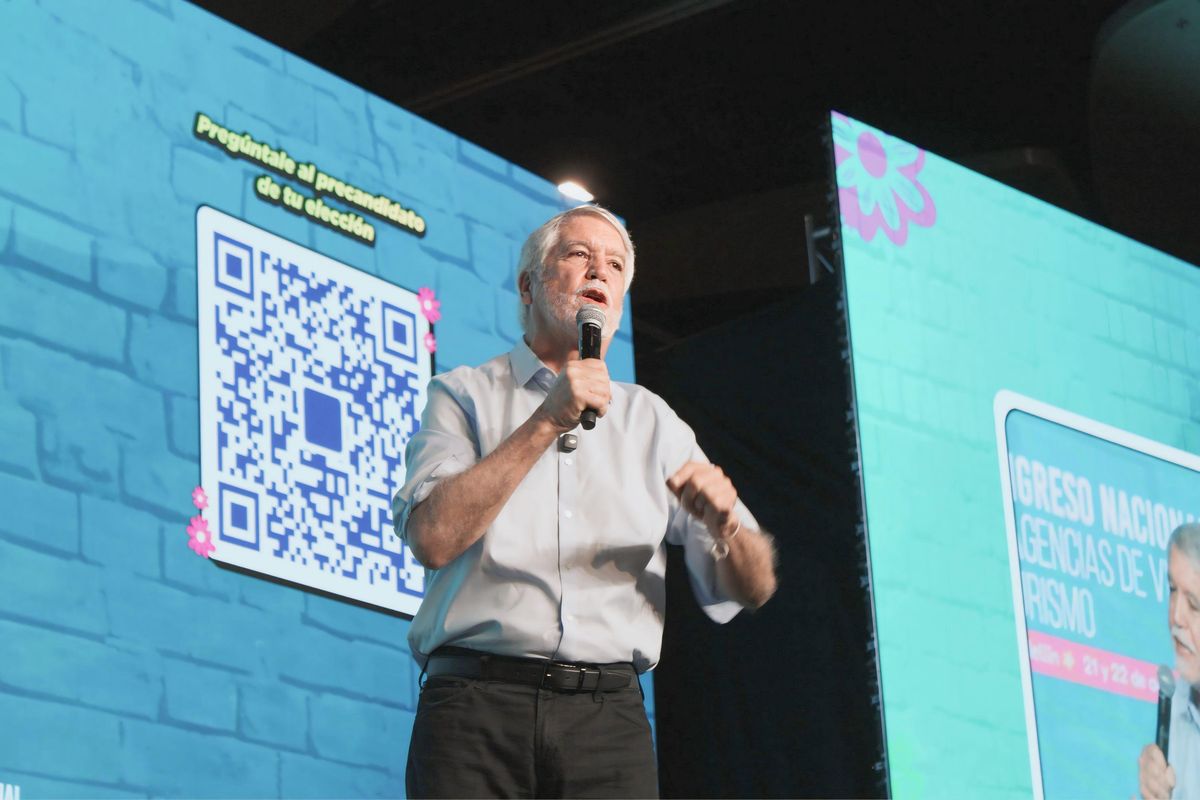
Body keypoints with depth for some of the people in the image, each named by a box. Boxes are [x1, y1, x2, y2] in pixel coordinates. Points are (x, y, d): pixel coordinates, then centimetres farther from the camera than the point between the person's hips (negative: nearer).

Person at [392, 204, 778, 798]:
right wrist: (547, 421, -8)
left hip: (609, 715, 2)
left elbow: (753, 588, 15)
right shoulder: (464, 395, 12)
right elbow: (432, 538, -7)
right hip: (479, 704, -2)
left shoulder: (654, 422, 19)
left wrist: (724, 526, -7)